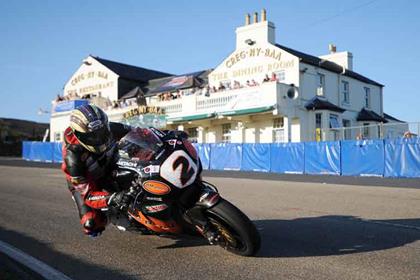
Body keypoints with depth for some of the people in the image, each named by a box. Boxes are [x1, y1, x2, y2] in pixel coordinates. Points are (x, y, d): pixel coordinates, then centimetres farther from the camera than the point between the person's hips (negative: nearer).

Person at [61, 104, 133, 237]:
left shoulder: (108, 129, -28)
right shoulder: (73, 157, -38)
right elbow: (86, 193, -36)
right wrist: (112, 199, -53)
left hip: (109, 168, 4)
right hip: (83, 182, -4)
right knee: (91, 224, -18)